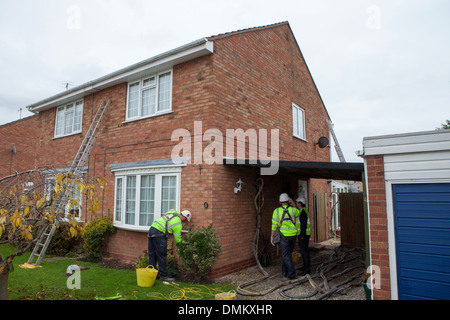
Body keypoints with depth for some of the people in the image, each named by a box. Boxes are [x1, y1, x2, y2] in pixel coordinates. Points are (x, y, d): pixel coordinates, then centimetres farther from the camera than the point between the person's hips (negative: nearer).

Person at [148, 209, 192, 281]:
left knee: (152, 255, 13)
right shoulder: (178, 225, -6)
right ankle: (163, 276, 5)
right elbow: (178, 239, 2)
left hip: (151, 229, 9)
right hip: (159, 234, -9)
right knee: (162, 256, 0)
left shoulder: (173, 212, 12)